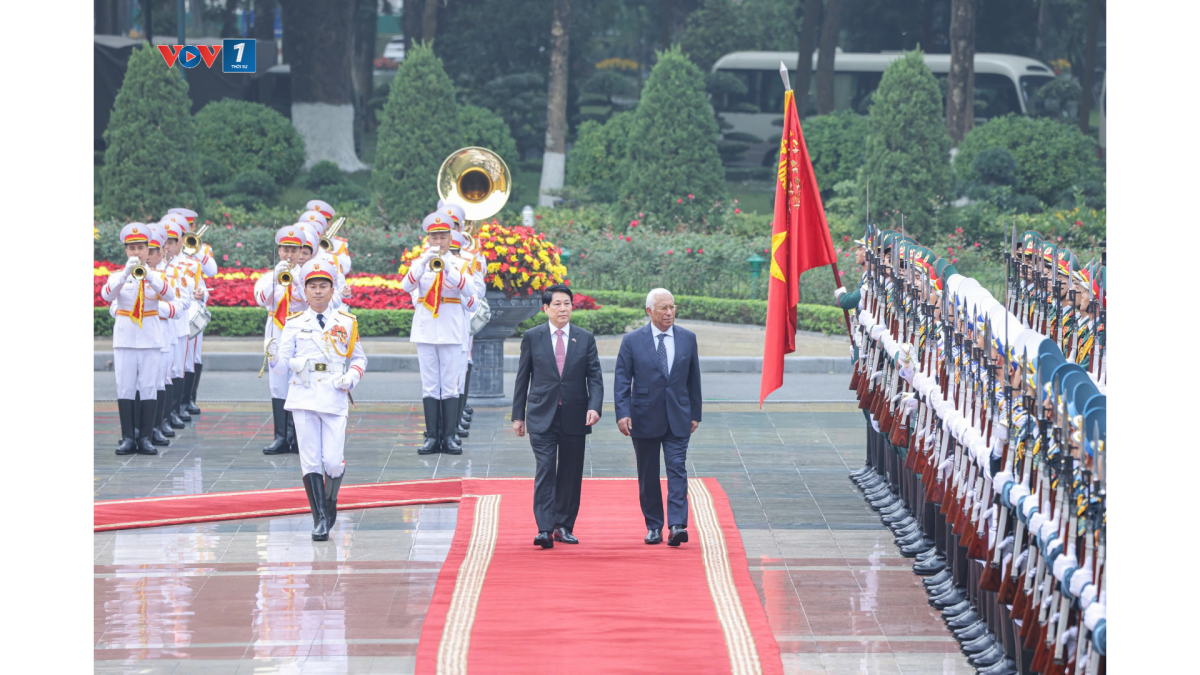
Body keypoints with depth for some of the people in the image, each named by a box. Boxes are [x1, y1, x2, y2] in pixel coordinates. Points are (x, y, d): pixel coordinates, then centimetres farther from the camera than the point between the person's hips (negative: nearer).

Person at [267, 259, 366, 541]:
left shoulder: (346, 323, 9)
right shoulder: (294, 324, 7)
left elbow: (359, 358, 18)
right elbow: (283, 365, 5)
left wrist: (352, 377, -2)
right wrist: (273, 356, -17)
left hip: (335, 398, 0)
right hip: (303, 397, 0)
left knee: (333, 461, -8)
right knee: (310, 461, -3)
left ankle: (330, 504, 19)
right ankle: (320, 518, 4)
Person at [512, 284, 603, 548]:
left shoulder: (585, 339, 6)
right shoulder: (532, 337, 4)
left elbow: (595, 377, 3)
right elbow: (523, 377, 7)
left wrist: (594, 407, -13)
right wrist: (518, 415, 5)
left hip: (574, 417, 2)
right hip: (542, 417, -2)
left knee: (571, 474, 6)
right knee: (545, 470, -12)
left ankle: (564, 526, 17)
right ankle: (544, 529, -16)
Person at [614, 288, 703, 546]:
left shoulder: (687, 338, 5)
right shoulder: (632, 341, -2)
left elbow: (693, 379, 11)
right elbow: (622, 380, -3)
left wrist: (695, 414, 10)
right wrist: (623, 413, -14)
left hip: (678, 418, 1)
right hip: (645, 417, -1)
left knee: (677, 469, -10)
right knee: (648, 476, 6)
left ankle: (677, 525, -16)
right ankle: (653, 527, 15)